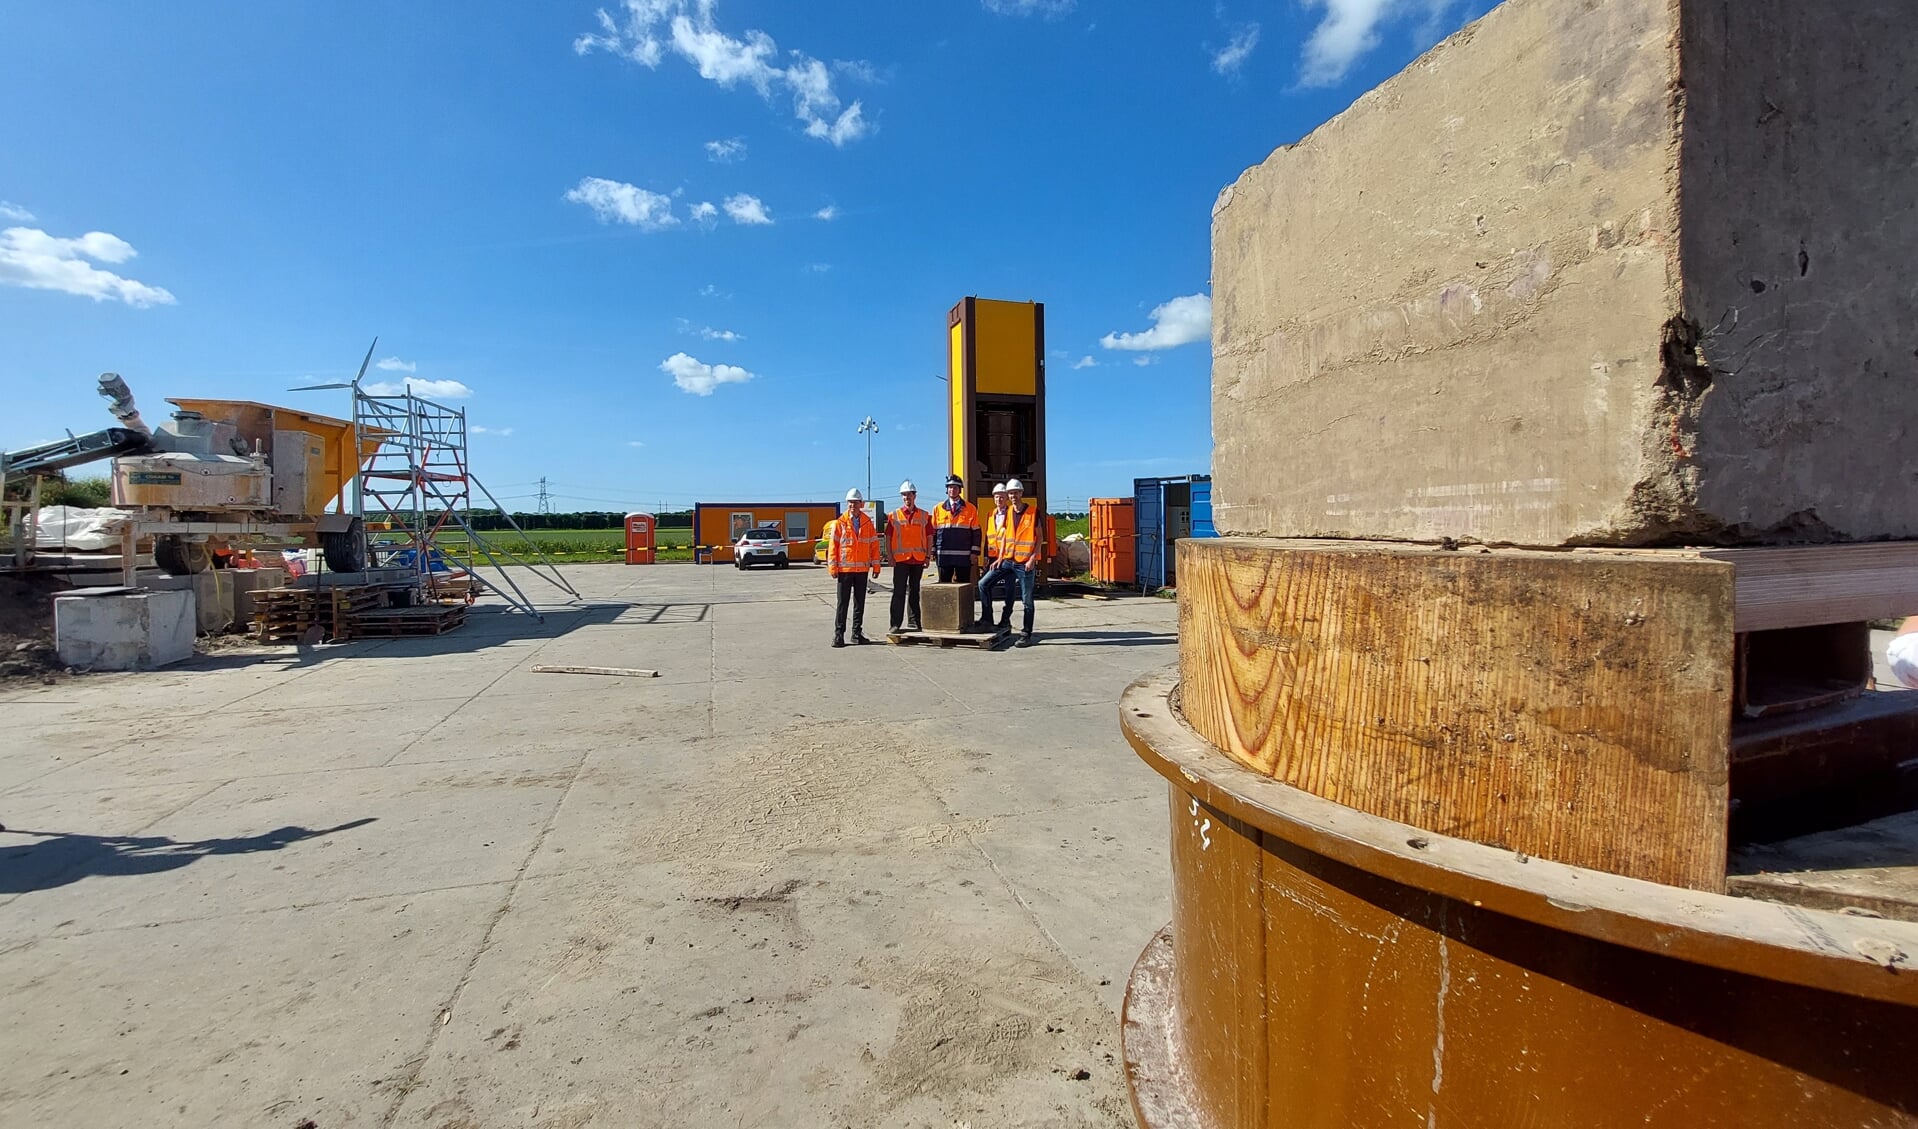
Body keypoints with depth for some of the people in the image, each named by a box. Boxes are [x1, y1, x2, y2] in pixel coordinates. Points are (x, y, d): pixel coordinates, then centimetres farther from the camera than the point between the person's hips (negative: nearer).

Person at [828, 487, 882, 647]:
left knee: (860, 602, 9)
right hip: (845, 569, -3)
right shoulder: (840, 523, -1)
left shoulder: (867, 523, 6)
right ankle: (838, 634, 4)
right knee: (842, 603, 0)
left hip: (862, 569, 3)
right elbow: (833, 545, -2)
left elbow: (874, 544, 8)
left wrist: (876, 566, 4)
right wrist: (833, 567, -7)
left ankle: (857, 633, 18)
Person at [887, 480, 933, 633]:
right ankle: (895, 624, -1)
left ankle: (913, 622, 20)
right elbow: (888, 537, 3)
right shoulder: (894, 515, 3)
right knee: (899, 592, -3)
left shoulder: (924, 516, 6)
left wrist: (928, 556, 2)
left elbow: (929, 537, 9)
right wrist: (890, 557, -3)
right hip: (900, 559, -2)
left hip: (918, 559, 2)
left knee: (914, 592, 11)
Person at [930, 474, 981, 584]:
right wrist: (932, 551, 4)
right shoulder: (937, 509, 9)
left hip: (964, 556, -1)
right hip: (943, 555, 1)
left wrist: (974, 551, -4)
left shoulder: (971, 509, 5)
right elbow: (932, 531, 10)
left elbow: (976, 532, 3)